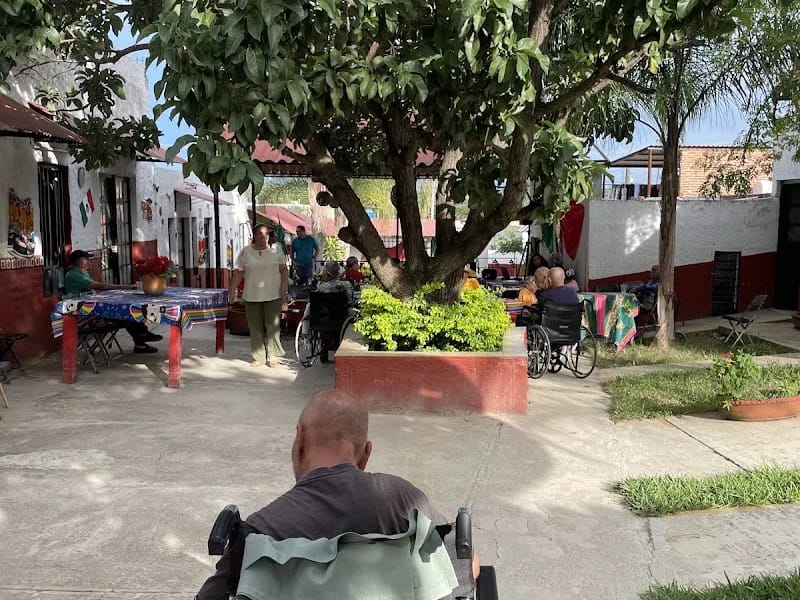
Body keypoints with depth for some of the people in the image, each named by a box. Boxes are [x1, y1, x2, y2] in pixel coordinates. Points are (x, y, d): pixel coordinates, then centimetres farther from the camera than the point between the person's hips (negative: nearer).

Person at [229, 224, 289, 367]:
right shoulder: (246, 251, 5)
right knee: (255, 327, 5)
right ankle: (258, 357, 12)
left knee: (272, 326, -1)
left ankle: (271, 355, 11)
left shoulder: (276, 249, 4)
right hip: (252, 296, 1)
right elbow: (238, 272, 5)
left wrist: (284, 285, -7)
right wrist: (232, 290, 0)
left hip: (273, 296, -1)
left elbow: (284, 269, 4)